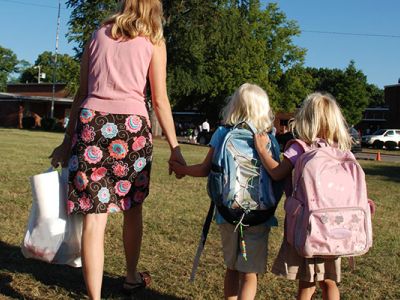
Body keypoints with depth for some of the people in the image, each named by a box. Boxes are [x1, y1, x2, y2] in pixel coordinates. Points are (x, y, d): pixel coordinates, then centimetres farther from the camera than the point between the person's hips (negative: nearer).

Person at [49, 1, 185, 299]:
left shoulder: (99, 35, 17)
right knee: (132, 208, 17)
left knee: (94, 215, -2)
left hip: (91, 122, 2)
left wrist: (68, 140, 15)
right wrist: (174, 147, 6)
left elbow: (82, 93, 13)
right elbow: (160, 101, 2)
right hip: (131, 126, -1)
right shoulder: (153, 43, 10)